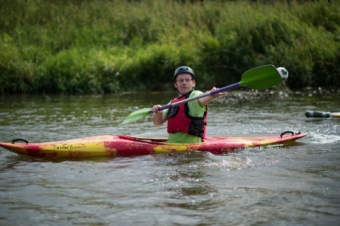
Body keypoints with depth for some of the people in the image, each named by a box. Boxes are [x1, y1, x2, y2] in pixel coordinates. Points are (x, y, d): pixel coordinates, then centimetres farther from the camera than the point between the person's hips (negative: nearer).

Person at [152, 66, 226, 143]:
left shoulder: (195, 95, -1)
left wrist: (212, 96, -50)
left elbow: (202, 100, -26)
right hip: (171, 144, 6)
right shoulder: (173, 103, 19)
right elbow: (158, 122, 20)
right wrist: (158, 113, -3)